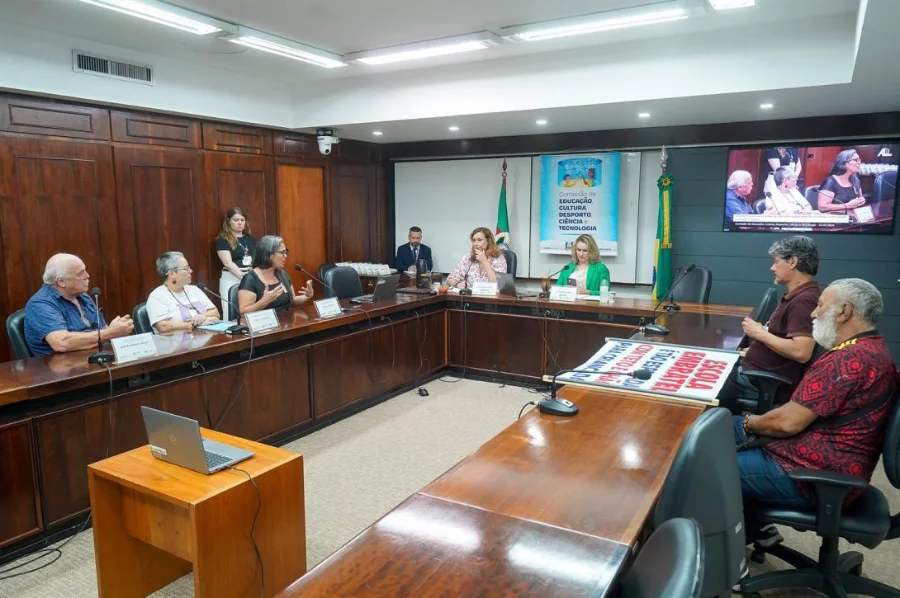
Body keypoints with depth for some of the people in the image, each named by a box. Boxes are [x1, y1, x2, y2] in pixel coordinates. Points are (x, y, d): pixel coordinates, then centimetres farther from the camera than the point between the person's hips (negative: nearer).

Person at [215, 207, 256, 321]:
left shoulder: (251, 239, 15)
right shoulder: (223, 240, -1)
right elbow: (228, 263, -11)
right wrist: (244, 276, -22)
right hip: (232, 280, -5)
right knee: (232, 316, -5)